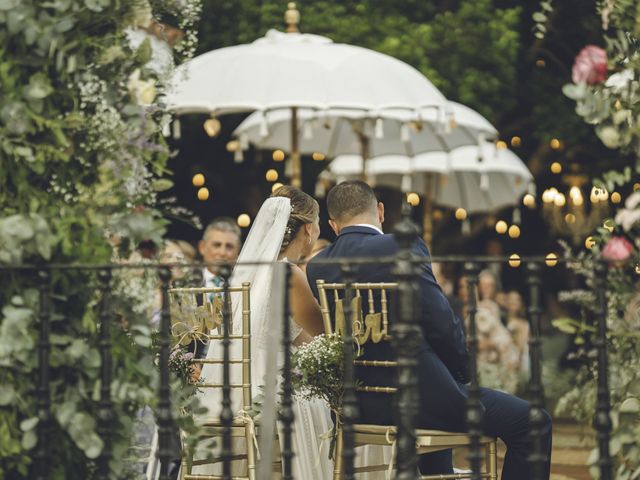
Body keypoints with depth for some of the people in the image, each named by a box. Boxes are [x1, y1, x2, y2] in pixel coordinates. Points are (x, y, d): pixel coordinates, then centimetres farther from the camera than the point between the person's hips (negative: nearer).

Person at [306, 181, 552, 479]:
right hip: (417, 396, -8)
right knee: (533, 422, 3)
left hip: (363, 404, 8)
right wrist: (465, 373, 3)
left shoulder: (316, 268, 6)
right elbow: (442, 324, -15)